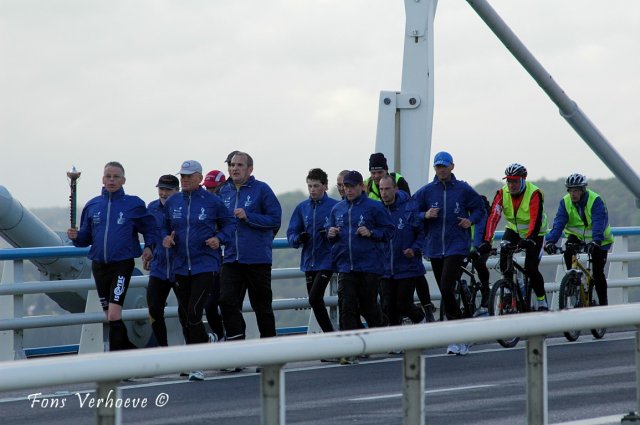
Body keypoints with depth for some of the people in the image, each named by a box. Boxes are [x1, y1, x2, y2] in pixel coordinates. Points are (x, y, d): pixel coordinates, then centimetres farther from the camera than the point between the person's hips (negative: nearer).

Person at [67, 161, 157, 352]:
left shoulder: (134, 204, -1)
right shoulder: (93, 205, 8)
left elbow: (150, 228, 10)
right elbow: (86, 237, 12)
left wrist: (149, 247, -6)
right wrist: (76, 236, -9)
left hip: (122, 264, -5)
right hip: (99, 265, 5)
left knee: (114, 314, -17)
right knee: (110, 316, 12)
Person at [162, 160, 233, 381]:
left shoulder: (212, 201, -2)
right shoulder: (172, 202, 8)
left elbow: (228, 224, 8)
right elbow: (164, 227, 21)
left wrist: (219, 239, -10)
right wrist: (166, 237, -1)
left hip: (205, 265, -5)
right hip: (180, 267, 5)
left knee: (194, 313, -15)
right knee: (186, 315, 10)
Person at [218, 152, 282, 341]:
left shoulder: (261, 189, -4)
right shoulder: (224, 192, 11)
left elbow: (275, 219, -9)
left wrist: (248, 217, -16)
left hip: (258, 259, -4)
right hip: (231, 259, 4)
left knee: (262, 306, 6)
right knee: (227, 301, -10)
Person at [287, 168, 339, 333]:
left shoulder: (335, 206, -6)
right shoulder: (302, 208, 8)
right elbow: (291, 234, 9)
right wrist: (298, 238, -12)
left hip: (326, 261, -6)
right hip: (308, 262, 6)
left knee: (315, 298, -17)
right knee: (315, 301, 9)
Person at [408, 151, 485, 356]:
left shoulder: (463, 189, 2)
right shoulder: (426, 191, 6)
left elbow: (480, 209, 13)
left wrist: (471, 220, -6)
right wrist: (425, 215, -12)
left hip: (457, 245, -4)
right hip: (435, 247, 4)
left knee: (447, 288, -19)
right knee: (446, 292, 7)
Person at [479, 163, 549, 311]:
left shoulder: (534, 193, -26)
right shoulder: (502, 193, -16)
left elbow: (536, 219, -36)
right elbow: (493, 217, -26)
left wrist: (529, 239, -52)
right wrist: (486, 241, -37)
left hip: (534, 233, -4)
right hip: (514, 230, 4)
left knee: (531, 268, -16)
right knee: (504, 260, -17)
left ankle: (542, 301, 4)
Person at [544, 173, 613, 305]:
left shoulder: (595, 201, -25)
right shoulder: (565, 202, -13)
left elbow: (599, 223, -37)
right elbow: (559, 223, -23)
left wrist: (595, 241, -54)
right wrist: (550, 241, -40)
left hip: (599, 240, -3)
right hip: (577, 235, 3)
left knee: (598, 273, -9)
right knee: (568, 252, -29)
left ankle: (603, 303, 3)